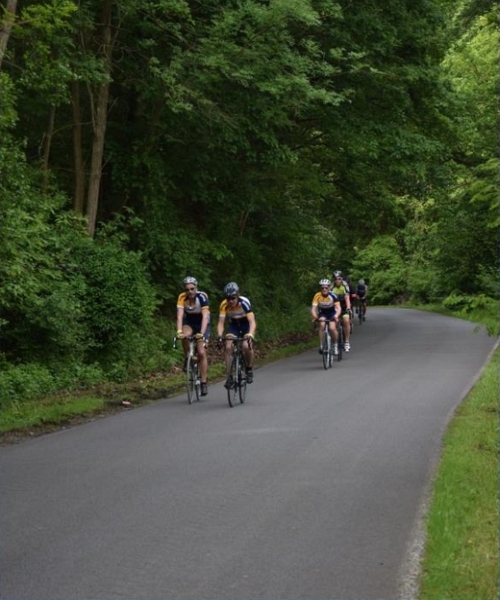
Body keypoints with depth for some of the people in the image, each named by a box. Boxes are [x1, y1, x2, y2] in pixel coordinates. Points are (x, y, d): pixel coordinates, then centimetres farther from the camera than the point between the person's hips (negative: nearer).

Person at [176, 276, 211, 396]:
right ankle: (187, 359, -9)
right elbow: (180, 315, -29)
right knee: (185, 336, -34)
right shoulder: (182, 297, -21)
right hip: (189, 322, 2)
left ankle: (204, 382, -7)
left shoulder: (202, 296, -27)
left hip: (202, 323, -2)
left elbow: (205, 316, -35)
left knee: (201, 352, -13)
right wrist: (179, 331, -44)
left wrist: (202, 333, -47)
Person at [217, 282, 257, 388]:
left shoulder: (244, 302, -32)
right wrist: (219, 335, -44)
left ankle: (249, 369, -2)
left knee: (246, 346, -27)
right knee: (228, 347, -18)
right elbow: (221, 322, -25)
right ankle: (229, 377, -10)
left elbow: (252, 322, -39)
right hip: (234, 325, 3)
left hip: (246, 324, -3)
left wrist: (250, 334, -56)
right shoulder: (224, 305, -24)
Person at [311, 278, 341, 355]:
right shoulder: (317, 296, -22)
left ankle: (336, 345, 0)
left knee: (332, 328, -24)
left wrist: (336, 316, -54)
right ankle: (321, 345, -21)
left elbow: (338, 308, -33)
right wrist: (315, 316, -50)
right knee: (322, 325, -29)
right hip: (322, 313, 1)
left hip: (332, 313, -1)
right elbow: (313, 308, -29)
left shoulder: (333, 296, -26)